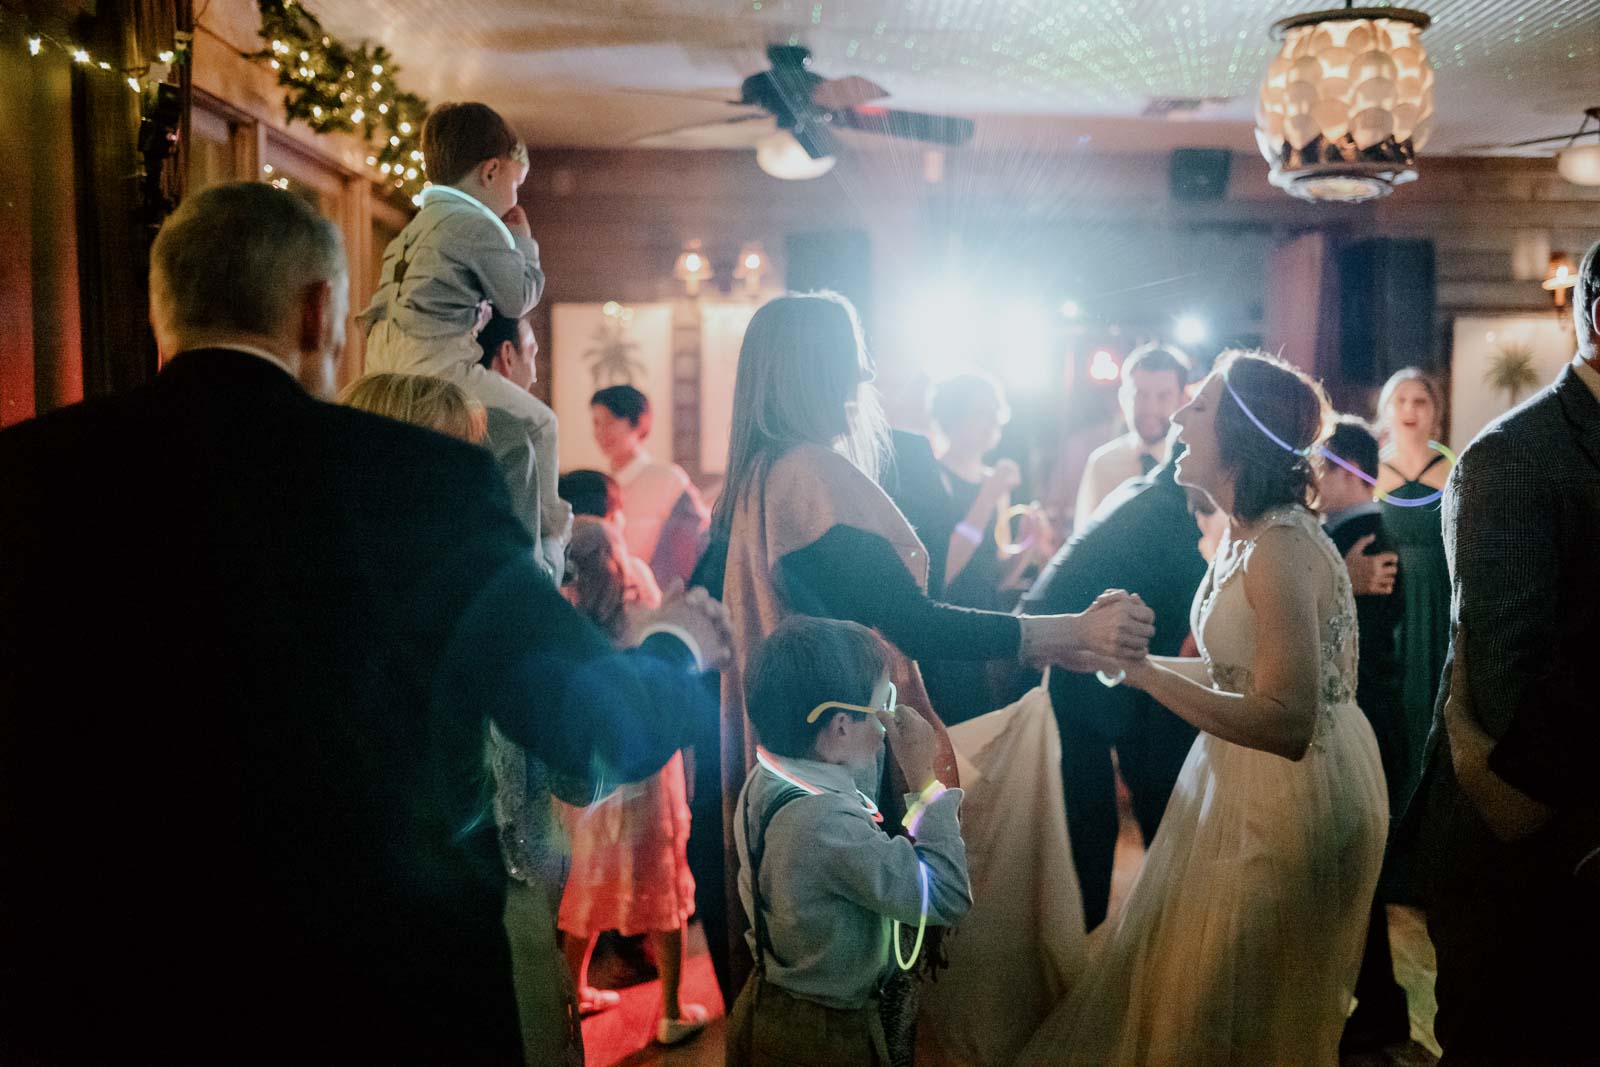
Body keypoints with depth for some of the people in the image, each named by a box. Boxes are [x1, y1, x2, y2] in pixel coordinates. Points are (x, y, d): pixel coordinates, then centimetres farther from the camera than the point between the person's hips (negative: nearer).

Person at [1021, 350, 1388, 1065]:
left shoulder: (1281, 549, -26)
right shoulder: (1244, 532, 4)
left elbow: (1286, 725, -32)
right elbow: (1242, 670, 6)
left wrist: (1143, 671, -30)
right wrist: (1130, 657, 1)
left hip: (1294, 800, -8)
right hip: (1241, 785, 8)